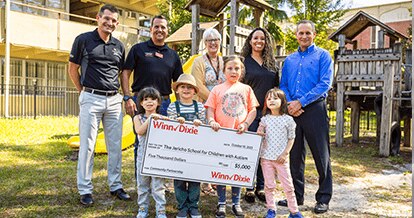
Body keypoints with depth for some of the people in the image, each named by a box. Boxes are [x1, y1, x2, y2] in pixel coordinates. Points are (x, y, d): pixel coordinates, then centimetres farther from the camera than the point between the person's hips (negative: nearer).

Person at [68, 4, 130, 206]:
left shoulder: (119, 46, 11)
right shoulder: (83, 40, 0)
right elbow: (73, 69, 5)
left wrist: (124, 96, 10)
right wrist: (84, 92, 6)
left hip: (114, 100, 4)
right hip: (91, 98, -4)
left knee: (115, 145, 9)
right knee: (87, 145, 1)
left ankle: (115, 186, 21)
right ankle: (85, 190, 11)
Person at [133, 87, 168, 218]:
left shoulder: (162, 118, 4)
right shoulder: (138, 118, 4)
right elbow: (139, 131, -13)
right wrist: (150, 119, -19)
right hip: (143, 155, 1)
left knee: (158, 185, 1)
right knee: (142, 184, 11)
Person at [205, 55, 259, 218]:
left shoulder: (246, 89, 8)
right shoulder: (217, 89, 4)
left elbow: (253, 109, 7)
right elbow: (210, 108, 3)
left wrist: (246, 124, -8)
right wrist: (211, 121, -16)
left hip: (239, 135, 1)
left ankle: (236, 203, 23)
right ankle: (221, 203, 19)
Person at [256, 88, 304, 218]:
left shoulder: (288, 120, -2)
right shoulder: (265, 119, 3)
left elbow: (291, 138, 1)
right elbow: (258, 134, 11)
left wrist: (285, 153, -8)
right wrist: (259, 134, -13)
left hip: (281, 158, -2)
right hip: (266, 157, 2)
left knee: (288, 185, 3)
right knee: (269, 185, 8)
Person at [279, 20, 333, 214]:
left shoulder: (322, 55, 1)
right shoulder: (289, 60, 16)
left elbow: (325, 84, -10)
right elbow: (283, 85, 13)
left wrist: (301, 102, -15)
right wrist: (289, 104, -7)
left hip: (314, 109, -5)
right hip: (292, 111, 5)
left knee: (321, 155, 0)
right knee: (295, 155, 10)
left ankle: (323, 198, 12)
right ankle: (296, 195, 22)